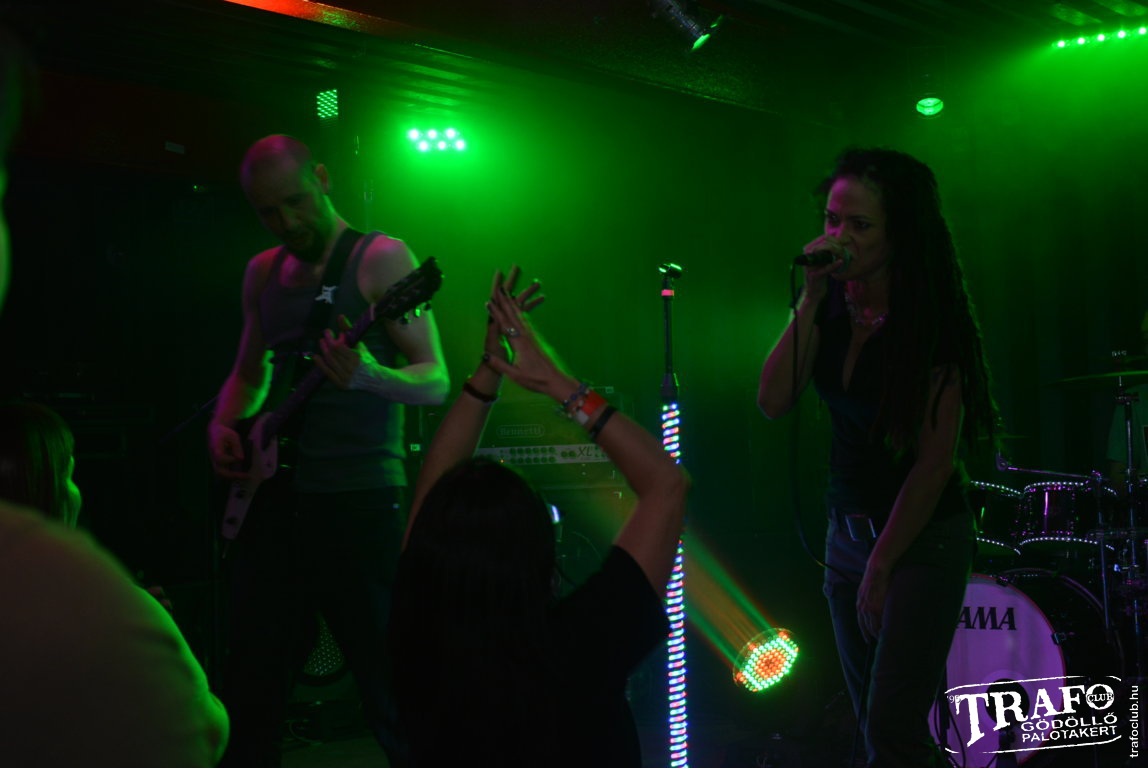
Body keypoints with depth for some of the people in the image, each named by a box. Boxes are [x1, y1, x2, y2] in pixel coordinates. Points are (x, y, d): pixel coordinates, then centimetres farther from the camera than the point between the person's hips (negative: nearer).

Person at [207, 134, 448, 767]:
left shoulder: (381, 258, -5)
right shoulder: (261, 274, 13)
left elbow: (435, 381, -10)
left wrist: (369, 377, -29)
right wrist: (224, 426, 5)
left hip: (360, 500, -6)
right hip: (273, 500, 6)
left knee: (391, 689, -3)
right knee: (249, 694, 11)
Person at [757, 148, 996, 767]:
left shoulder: (931, 321, -17)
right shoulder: (834, 305, 0)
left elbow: (936, 461, -17)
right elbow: (773, 401, -10)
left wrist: (880, 567, -12)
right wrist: (809, 300, -18)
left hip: (922, 536, -7)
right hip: (847, 528, 7)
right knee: (870, 713, 14)